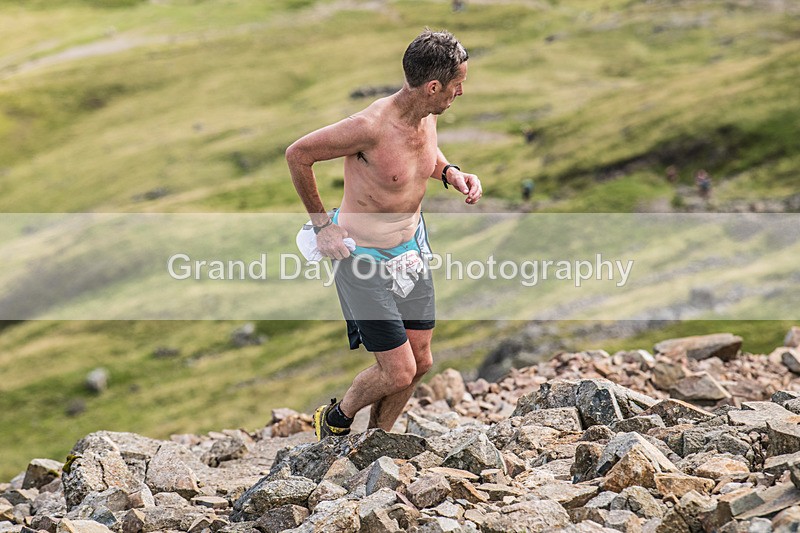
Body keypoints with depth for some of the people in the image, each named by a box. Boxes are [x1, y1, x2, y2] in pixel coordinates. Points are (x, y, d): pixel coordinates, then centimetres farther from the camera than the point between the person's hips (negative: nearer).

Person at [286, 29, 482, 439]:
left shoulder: (428, 114, -6)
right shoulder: (371, 127, -30)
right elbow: (297, 155, -19)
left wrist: (449, 172, -3)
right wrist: (322, 225, -13)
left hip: (412, 245, 8)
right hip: (363, 255, -8)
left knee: (420, 362, 12)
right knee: (399, 372, -6)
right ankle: (336, 421, 23)